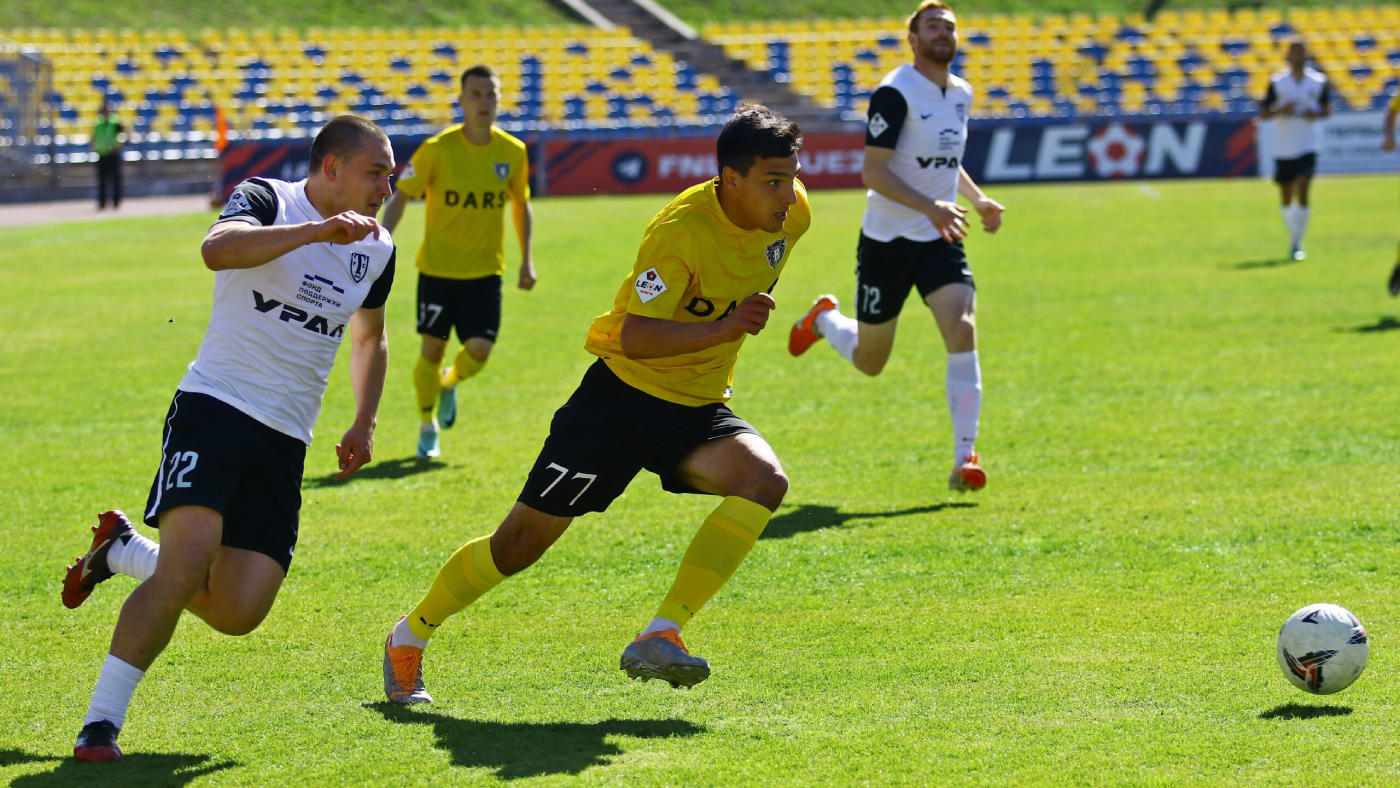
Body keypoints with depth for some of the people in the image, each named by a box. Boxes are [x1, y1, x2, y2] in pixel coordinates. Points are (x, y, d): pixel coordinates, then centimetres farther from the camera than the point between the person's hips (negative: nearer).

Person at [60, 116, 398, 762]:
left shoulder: (377, 249, 12)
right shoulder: (267, 201, -8)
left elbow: (369, 336, 31)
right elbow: (217, 249, -32)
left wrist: (364, 423, 18)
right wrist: (315, 231, -39)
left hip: (285, 442, 6)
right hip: (215, 409, -6)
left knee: (238, 613, -5)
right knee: (187, 566, -25)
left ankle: (123, 550, 23)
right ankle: (101, 721, -15)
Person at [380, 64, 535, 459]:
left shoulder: (512, 152, -2)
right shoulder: (437, 149, -11)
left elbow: (521, 204, 13)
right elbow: (401, 197, -4)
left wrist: (526, 259, 7)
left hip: (485, 271, 2)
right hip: (437, 267, -2)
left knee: (479, 351, -10)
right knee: (432, 349, 1)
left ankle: (449, 383, 27)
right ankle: (427, 428, 24)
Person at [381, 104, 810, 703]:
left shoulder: (792, 214, -5)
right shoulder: (682, 229, -26)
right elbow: (633, 337, -32)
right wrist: (722, 327, -43)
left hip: (698, 407, 5)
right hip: (625, 391, -5)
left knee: (765, 479, -27)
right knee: (520, 544, 0)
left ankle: (659, 637, -26)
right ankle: (410, 638, 26)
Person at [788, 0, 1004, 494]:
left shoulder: (961, 93, 8)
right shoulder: (896, 92, -15)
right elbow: (872, 172, -21)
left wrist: (978, 200, 11)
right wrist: (929, 206, -32)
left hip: (940, 241, 5)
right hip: (887, 242, -5)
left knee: (963, 332, -19)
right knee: (869, 361, 8)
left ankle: (964, 458, -16)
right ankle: (824, 320, 44)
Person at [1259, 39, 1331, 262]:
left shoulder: (1319, 81, 2)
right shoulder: (1277, 82, 0)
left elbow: (1327, 108, 14)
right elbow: (1262, 113, 2)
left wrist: (1316, 113, -8)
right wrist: (1280, 110, -17)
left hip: (1307, 148, -1)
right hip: (1283, 149, 1)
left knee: (1302, 193, -16)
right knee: (1286, 199, 9)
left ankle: (1297, 244, -12)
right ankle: (1294, 234, 33)